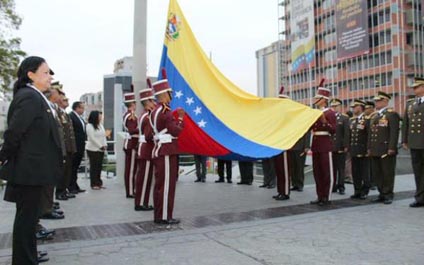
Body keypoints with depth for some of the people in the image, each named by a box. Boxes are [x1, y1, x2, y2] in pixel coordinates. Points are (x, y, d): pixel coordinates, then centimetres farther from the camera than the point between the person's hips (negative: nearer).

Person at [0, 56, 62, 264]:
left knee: (29, 214, 19)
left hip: (32, 166, 10)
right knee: (26, 216, 2)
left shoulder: (35, 97, 12)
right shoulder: (29, 97, -18)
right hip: (29, 168, -10)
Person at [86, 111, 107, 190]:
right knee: (94, 166, -3)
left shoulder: (100, 125, 13)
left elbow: (104, 136, 13)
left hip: (101, 149, 7)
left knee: (99, 166, 8)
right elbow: (92, 138, -15)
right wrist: (101, 146, -15)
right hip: (93, 149, -7)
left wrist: (105, 145, -2)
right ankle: (94, 184, 3)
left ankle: (99, 183, 15)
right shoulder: (89, 126, -9)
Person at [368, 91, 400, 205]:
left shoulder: (392, 114, -5)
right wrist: (369, 148, 15)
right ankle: (382, 194, 18)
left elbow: (394, 132, -13)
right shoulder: (374, 116, 19)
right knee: (377, 173, 9)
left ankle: (388, 195, 9)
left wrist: (392, 148, -18)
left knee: (388, 173, 0)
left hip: (386, 150, -7)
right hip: (375, 150, 8)